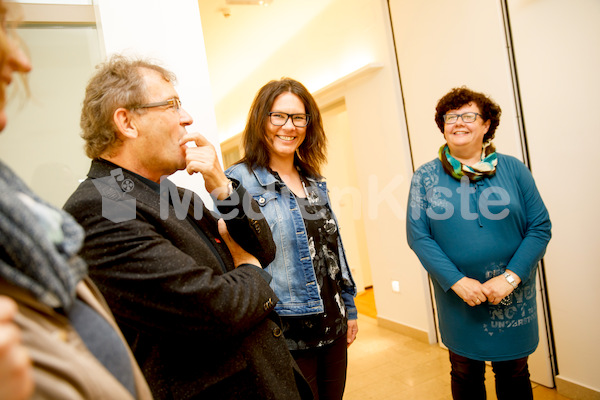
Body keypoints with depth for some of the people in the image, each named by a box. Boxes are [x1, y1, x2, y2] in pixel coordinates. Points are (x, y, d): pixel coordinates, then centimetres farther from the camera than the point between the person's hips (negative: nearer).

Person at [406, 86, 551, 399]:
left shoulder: (513, 169, -2)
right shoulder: (425, 177, -4)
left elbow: (540, 227, -4)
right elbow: (418, 236, -8)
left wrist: (510, 277, -14)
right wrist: (457, 281, -16)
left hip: (512, 299, 1)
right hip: (457, 299, 0)